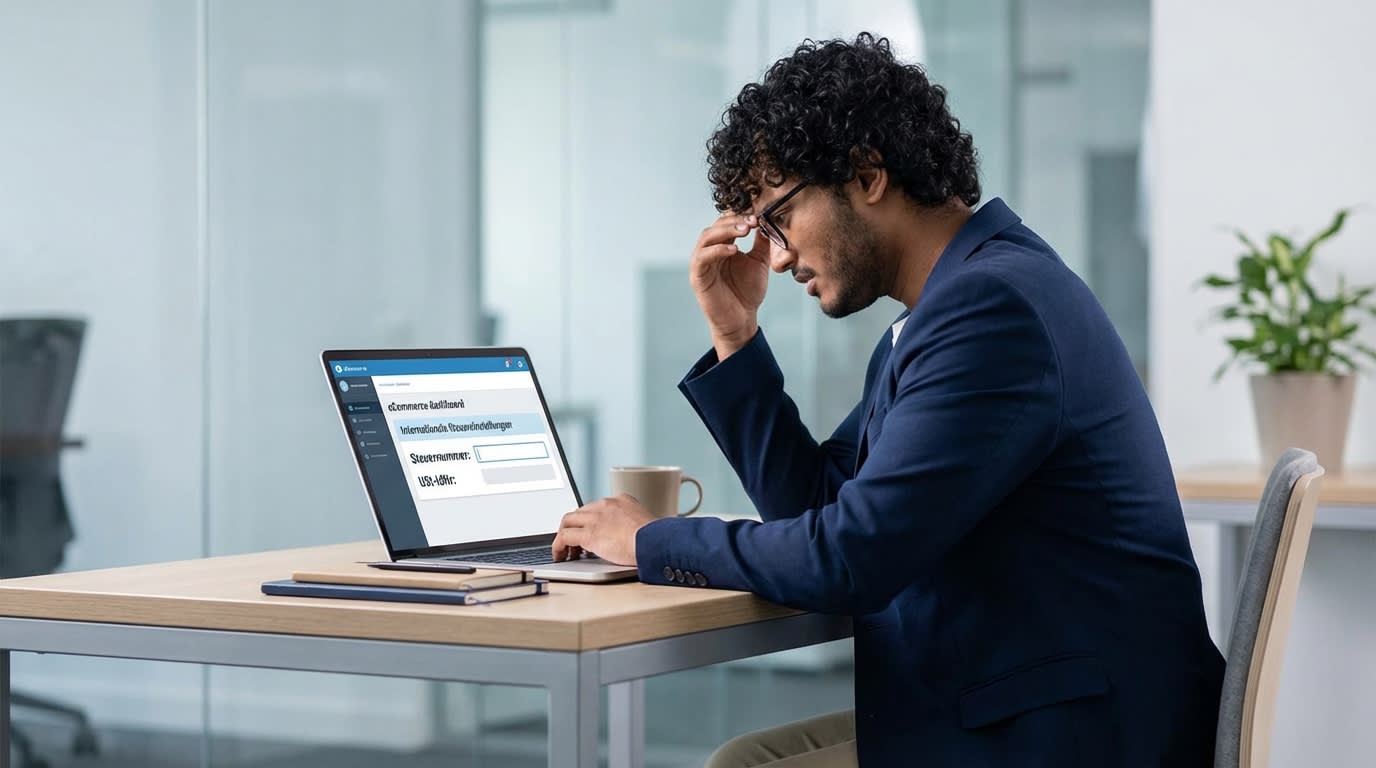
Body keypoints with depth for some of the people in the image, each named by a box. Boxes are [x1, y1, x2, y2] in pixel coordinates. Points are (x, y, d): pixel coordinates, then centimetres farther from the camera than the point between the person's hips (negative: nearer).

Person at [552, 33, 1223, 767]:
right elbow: (815, 503, 18)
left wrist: (652, 542, -8)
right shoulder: (954, 295, 12)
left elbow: (853, 555, -23)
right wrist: (734, 335, 8)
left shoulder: (993, 304, -20)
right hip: (999, 700, 10)